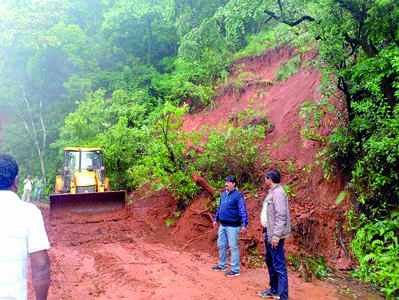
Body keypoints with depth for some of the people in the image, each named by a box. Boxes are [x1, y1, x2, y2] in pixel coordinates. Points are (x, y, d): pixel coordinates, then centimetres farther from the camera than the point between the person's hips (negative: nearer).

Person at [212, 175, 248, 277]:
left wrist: (244, 225, -20)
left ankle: (235, 270, 9)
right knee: (221, 245, 16)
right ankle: (222, 265, 32)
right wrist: (216, 219, 23)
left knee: (233, 247, -1)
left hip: (233, 226, -8)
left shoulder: (238, 196, -12)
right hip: (223, 225, 8)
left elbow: (243, 211, -15)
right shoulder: (224, 194, 11)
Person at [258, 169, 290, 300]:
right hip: (269, 233, 11)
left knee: (279, 266, -5)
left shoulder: (278, 193, -17)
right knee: (270, 262, 20)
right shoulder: (272, 192, 15)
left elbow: (281, 216, -23)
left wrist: (275, 236, -24)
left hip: (275, 235, -11)